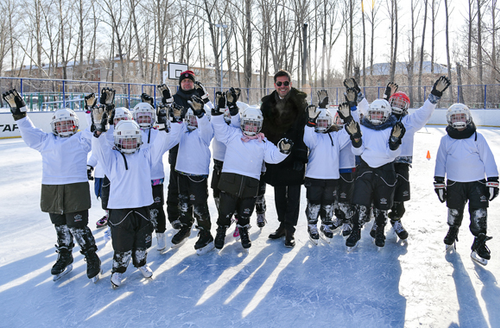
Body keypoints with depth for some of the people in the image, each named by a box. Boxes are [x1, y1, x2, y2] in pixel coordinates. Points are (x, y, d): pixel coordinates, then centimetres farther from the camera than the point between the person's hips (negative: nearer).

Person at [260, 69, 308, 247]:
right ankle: (283, 224, 27)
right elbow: (262, 130, 9)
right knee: (279, 193, 13)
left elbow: (304, 132, -8)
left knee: (293, 194, 0)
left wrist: (300, 156, -15)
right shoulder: (267, 104, 8)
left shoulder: (300, 103, -4)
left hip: (294, 157, -4)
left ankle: (290, 231, 7)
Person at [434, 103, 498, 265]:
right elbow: (441, 162, 8)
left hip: (477, 183, -1)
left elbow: (488, 160, 2)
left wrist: (492, 182, -2)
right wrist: (439, 184, 5)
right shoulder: (445, 140, 5)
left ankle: (479, 245, 7)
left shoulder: (478, 138, 0)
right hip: (454, 184, 1)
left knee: (479, 214, -7)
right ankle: (452, 233, 38)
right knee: (454, 213, 11)